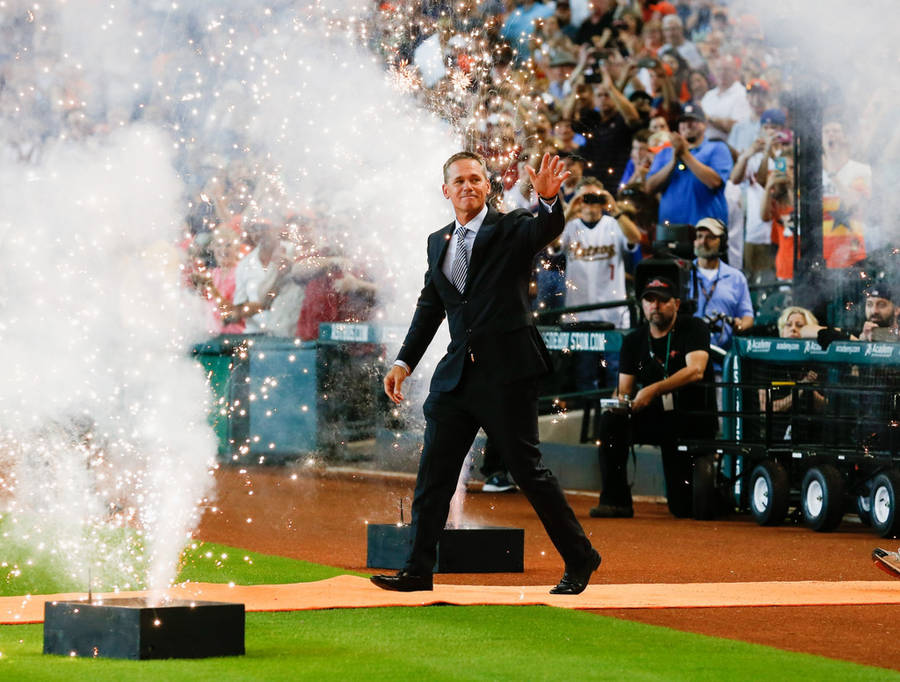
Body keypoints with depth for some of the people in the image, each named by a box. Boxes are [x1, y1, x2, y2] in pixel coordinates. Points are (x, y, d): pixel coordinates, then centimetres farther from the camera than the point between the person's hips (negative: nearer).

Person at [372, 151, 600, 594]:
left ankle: (579, 559, 12)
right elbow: (429, 306, 22)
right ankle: (418, 570, 9)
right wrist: (404, 362, 17)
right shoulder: (438, 242, 15)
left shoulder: (511, 229, -2)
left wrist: (548, 199, -46)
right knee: (433, 473, 3)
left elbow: (547, 230, -24)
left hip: (506, 374, -6)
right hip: (456, 374, 6)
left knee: (527, 468, -1)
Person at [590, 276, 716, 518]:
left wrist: (653, 390, -33)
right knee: (611, 420, -26)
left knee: (683, 507, -15)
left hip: (693, 419, -4)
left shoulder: (693, 329, -6)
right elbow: (624, 388, 6)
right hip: (654, 418, 4)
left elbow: (695, 370, -22)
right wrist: (620, 401, -20)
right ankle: (616, 500, -20)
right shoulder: (634, 341, 8)